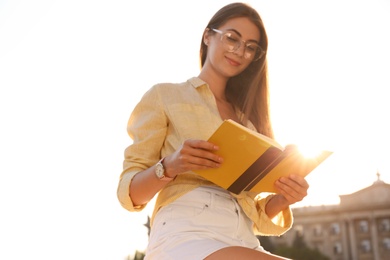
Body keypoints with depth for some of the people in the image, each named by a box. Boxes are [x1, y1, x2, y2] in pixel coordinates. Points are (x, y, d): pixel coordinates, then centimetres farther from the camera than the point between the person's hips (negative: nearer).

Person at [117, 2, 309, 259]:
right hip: (184, 235, -5)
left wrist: (282, 197, -2)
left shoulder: (249, 118, 25)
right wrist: (169, 166, -17)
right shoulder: (164, 96, 11)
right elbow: (129, 191, 4)